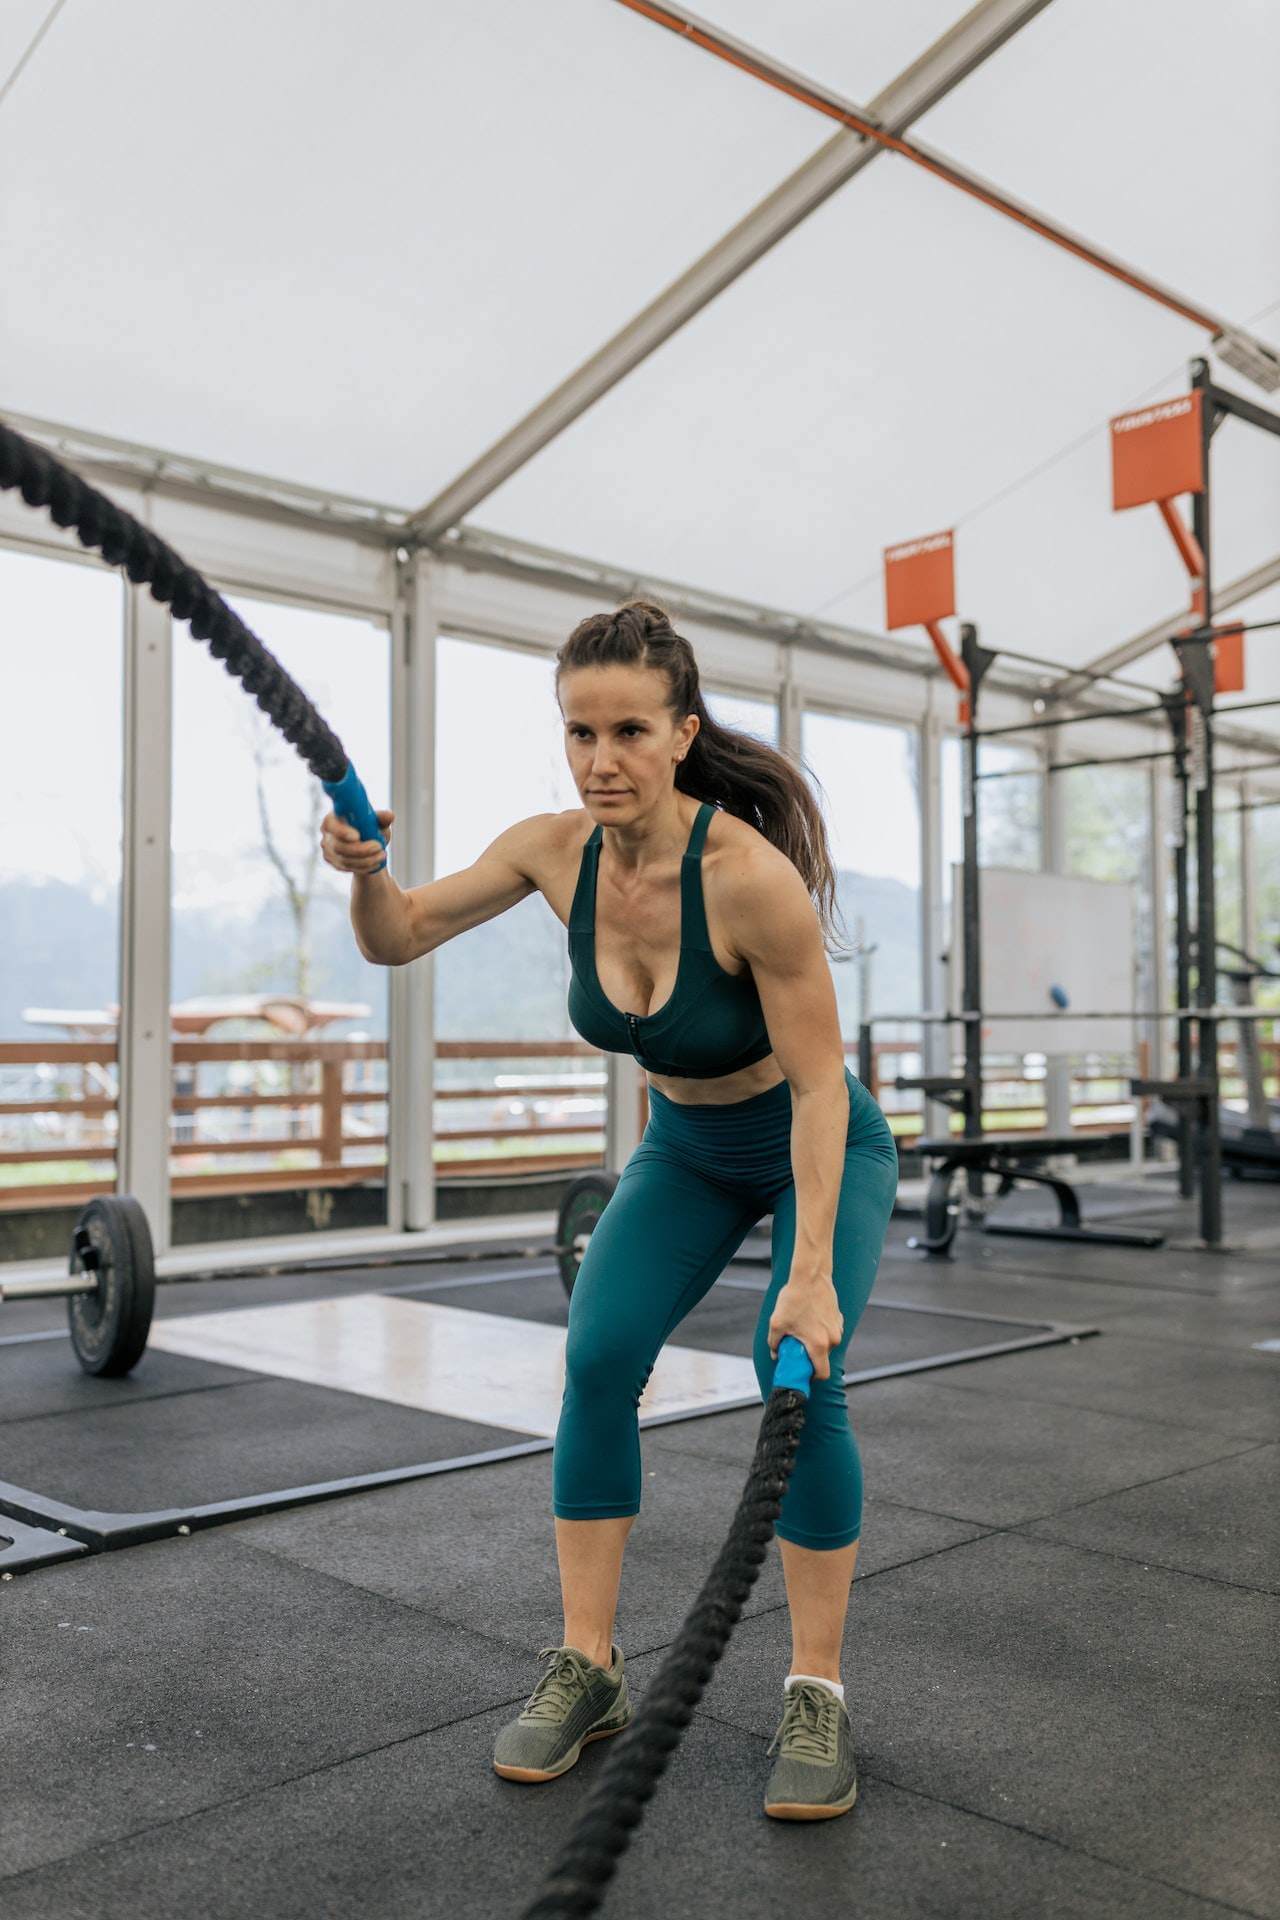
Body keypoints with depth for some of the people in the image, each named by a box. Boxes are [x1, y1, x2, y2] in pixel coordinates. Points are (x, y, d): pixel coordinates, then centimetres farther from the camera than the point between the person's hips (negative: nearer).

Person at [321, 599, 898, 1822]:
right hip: (686, 1150, 4)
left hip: (822, 1148, -4)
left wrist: (812, 1274, -29)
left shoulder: (750, 875, -34)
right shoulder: (555, 851, -18)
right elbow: (397, 941, -8)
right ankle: (588, 1669, 4)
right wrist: (365, 868, -30)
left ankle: (817, 1696, -2)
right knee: (598, 1359, -12)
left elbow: (819, 1085, -28)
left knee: (798, 1381, -20)